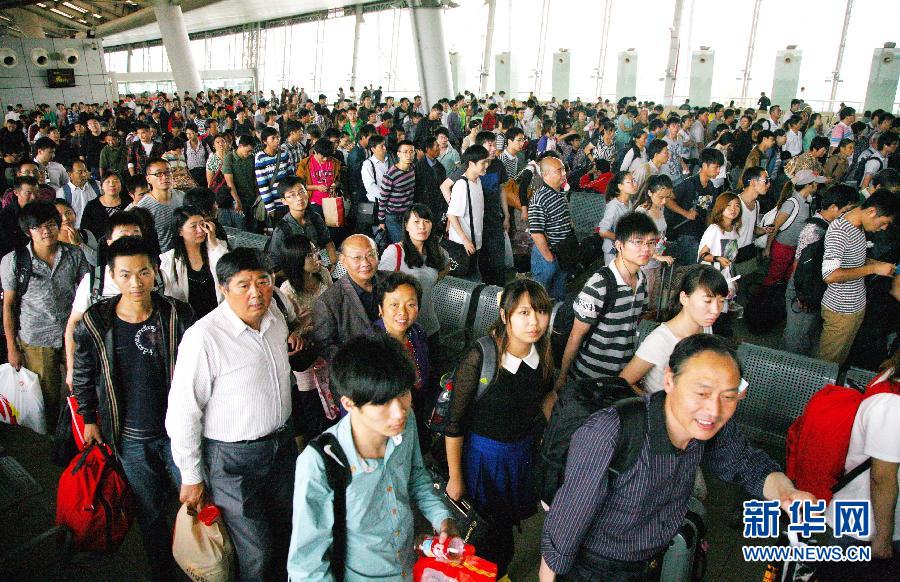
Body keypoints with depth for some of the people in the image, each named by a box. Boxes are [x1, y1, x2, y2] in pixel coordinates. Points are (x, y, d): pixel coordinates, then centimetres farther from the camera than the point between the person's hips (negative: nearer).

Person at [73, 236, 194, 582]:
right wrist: (89, 419, 10)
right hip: (131, 439, 1)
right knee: (150, 514, 17)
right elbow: (82, 376, 7)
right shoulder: (94, 324, -9)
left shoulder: (177, 315, -12)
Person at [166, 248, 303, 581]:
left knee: (289, 535, 22)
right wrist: (191, 477, -10)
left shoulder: (276, 316, -4)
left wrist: (294, 330, 4)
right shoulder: (203, 338, -24)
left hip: (283, 443, 7)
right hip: (233, 459, -6)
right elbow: (182, 414, -17)